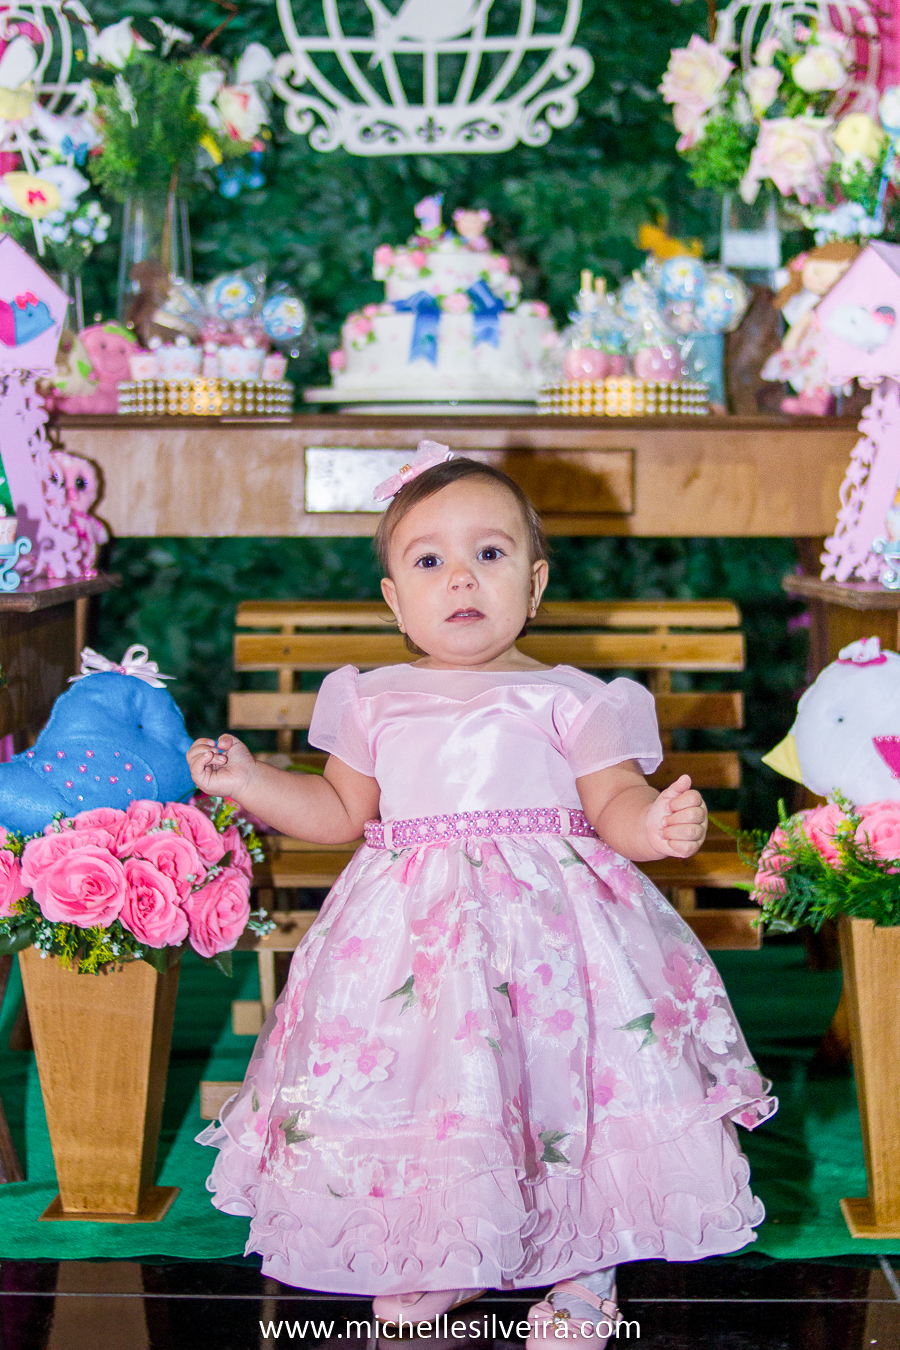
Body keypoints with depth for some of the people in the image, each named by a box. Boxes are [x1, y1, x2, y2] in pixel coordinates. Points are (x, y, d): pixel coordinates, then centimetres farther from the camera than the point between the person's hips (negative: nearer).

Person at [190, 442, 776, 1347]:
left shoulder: (568, 700, 0)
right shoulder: (375, 702, 10)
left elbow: (616, 808, -1)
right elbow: (341, 813, 19)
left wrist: (658, 823, -23)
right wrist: (246, 781, 10)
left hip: (546, 919, -3)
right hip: (411, 925, 3)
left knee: (561, 1085, -4)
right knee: (408, 1084, 4)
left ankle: (582, 1269, 19)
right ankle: (431, 1268, 27)